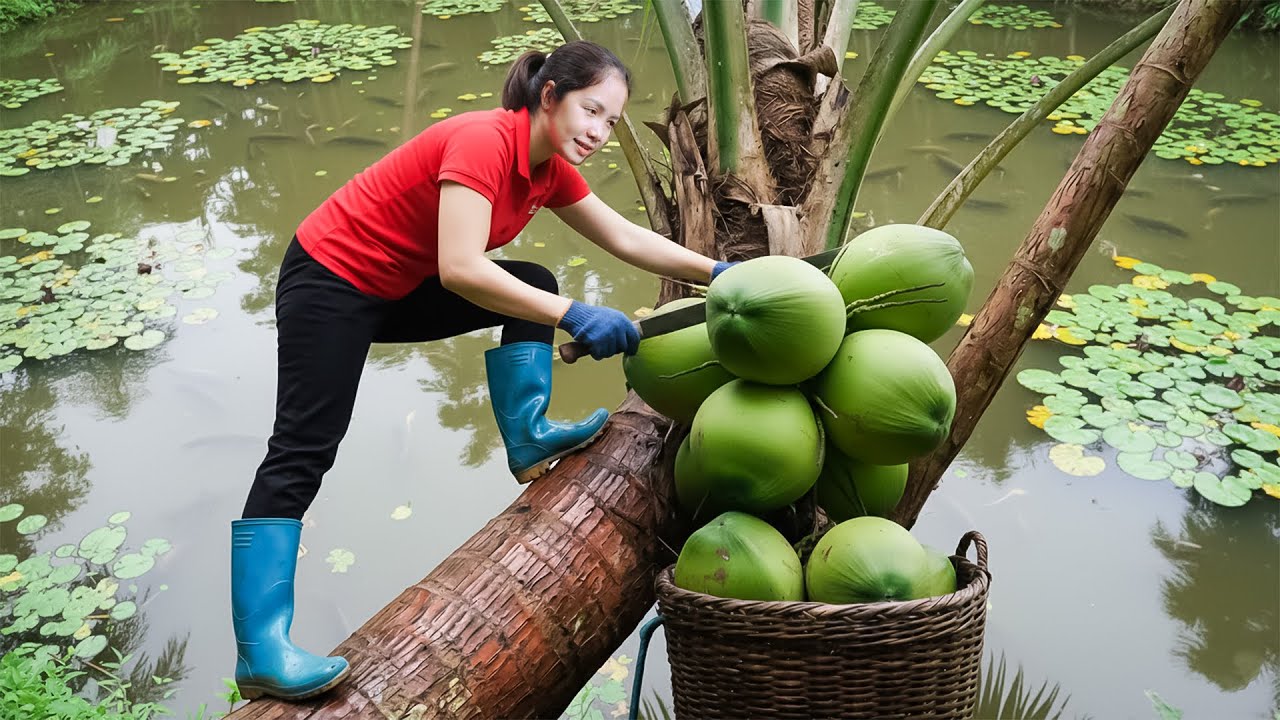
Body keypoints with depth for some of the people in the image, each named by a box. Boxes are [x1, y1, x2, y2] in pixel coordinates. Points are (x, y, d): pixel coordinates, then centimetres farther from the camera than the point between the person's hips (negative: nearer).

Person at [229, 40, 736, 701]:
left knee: (534, 285, 4)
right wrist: (573, 316, -39)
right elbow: (461, 270, -38)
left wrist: (716, 271, 3)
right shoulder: (483, 140, -27)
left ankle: (528, 439, 3)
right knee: (303, 453, -16)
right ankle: (261, 653, -19)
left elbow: (626, 238, 7)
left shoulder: (551, 168, 0)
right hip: (329, 283, -9)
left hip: (403, 291, 9)